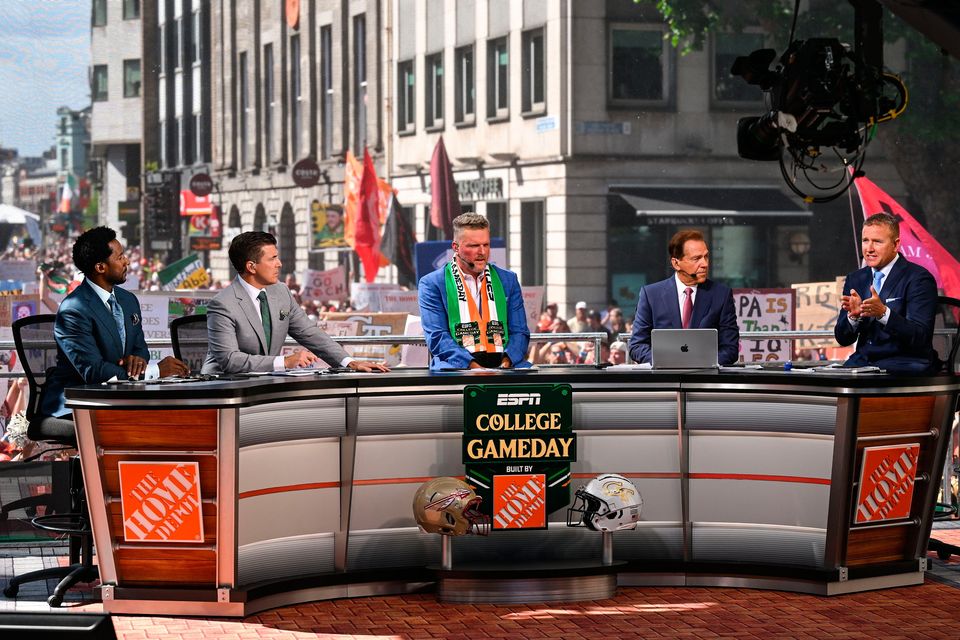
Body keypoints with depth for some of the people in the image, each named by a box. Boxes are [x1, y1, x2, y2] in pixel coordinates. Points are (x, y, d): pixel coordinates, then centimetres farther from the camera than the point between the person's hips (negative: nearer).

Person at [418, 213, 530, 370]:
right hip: (455, 365, -4)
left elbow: (519, 332, 13)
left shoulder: (508, 280, 17)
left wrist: (507, 360, -10)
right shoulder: (432, 284, 5)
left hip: (503, 364, 4)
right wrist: (470, 365, -19)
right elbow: (437, 336, -4)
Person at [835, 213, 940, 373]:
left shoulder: (918, 278, -5)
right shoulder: (855, 279, 12)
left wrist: (883, 313, -30)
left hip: (905, 365, -5)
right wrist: (853, 315, -14)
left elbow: (921, 337, -16)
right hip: (864, 362, 6)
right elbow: (843, 339, 8)